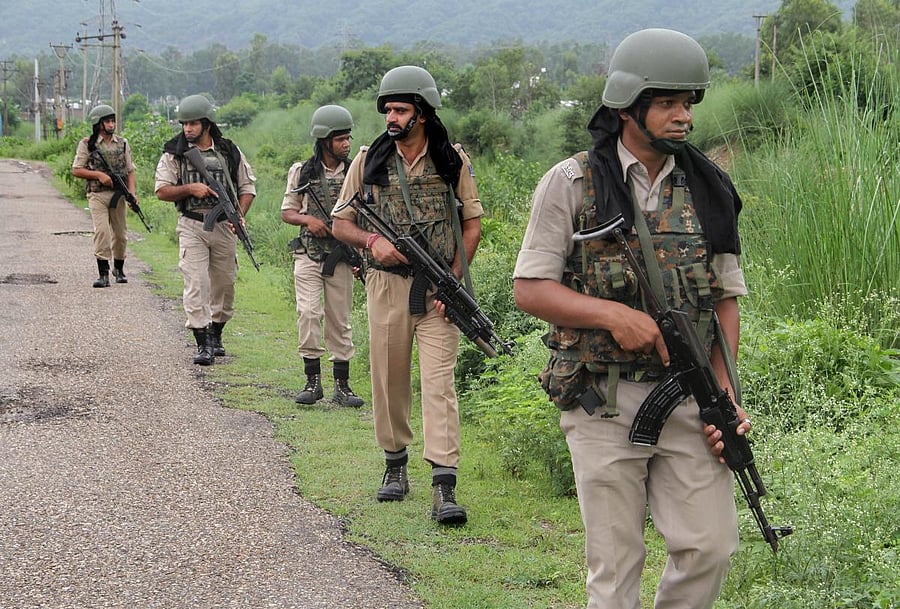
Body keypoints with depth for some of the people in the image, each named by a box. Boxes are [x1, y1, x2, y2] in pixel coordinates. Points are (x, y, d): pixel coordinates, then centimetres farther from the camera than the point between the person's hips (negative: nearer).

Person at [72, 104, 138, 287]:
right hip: (98, 195, -3)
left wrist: (132, 192, -4)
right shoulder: (87, 144, -1)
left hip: (119, 195, 3)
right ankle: (103, 274, -15)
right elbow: (76, 170, -1)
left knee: (120, 234, 10)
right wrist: (98, 175, -13)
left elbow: (130, 171, 10)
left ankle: (119, 269, 30)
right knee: (101, 231, -16)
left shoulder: (123, 143, 9)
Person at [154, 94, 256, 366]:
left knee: (224, 284, 11)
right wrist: (190, 188, -17)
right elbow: (162, 191, -1)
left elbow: (247, 186, 9)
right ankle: (203, 344, -10)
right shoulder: (174, 153, 0)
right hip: (192, 227, -2)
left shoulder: (229, 151, 4)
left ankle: (215, 334, 30)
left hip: (225, 227, 2)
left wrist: (239, 215, -6)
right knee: (196, 284, -11)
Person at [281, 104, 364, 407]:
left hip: (341, 257, 1)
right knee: (308, 313, -13)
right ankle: (313, 380, -4)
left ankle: (342, 385, 12)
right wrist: (307, 219, -13)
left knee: (340, 320, 6)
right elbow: (287, 212, 8)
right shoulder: (302, 173, 0)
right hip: (308, 255, -1)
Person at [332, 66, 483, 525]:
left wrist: (453, 278, -6)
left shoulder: (453, 161, 1)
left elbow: (472, 222, 6)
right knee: (389, 379, 9)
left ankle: (444, 487, -14)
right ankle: (395, 464, 28)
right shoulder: (369, 161, 3)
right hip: (386, 285, 2)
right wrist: (372, 240, -13)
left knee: (439, 381, -9)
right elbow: (340, 222, 8)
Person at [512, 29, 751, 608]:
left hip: (690, 401, 3)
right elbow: (529, 289, -3)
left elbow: (726, 299, 11)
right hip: (604, 402, -3)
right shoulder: (571, 184, -2)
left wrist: (725, 396, -1)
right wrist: (612, 314, -18)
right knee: (616, 563, 3)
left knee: (711, 547, -1)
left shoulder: (709, 190, 8)